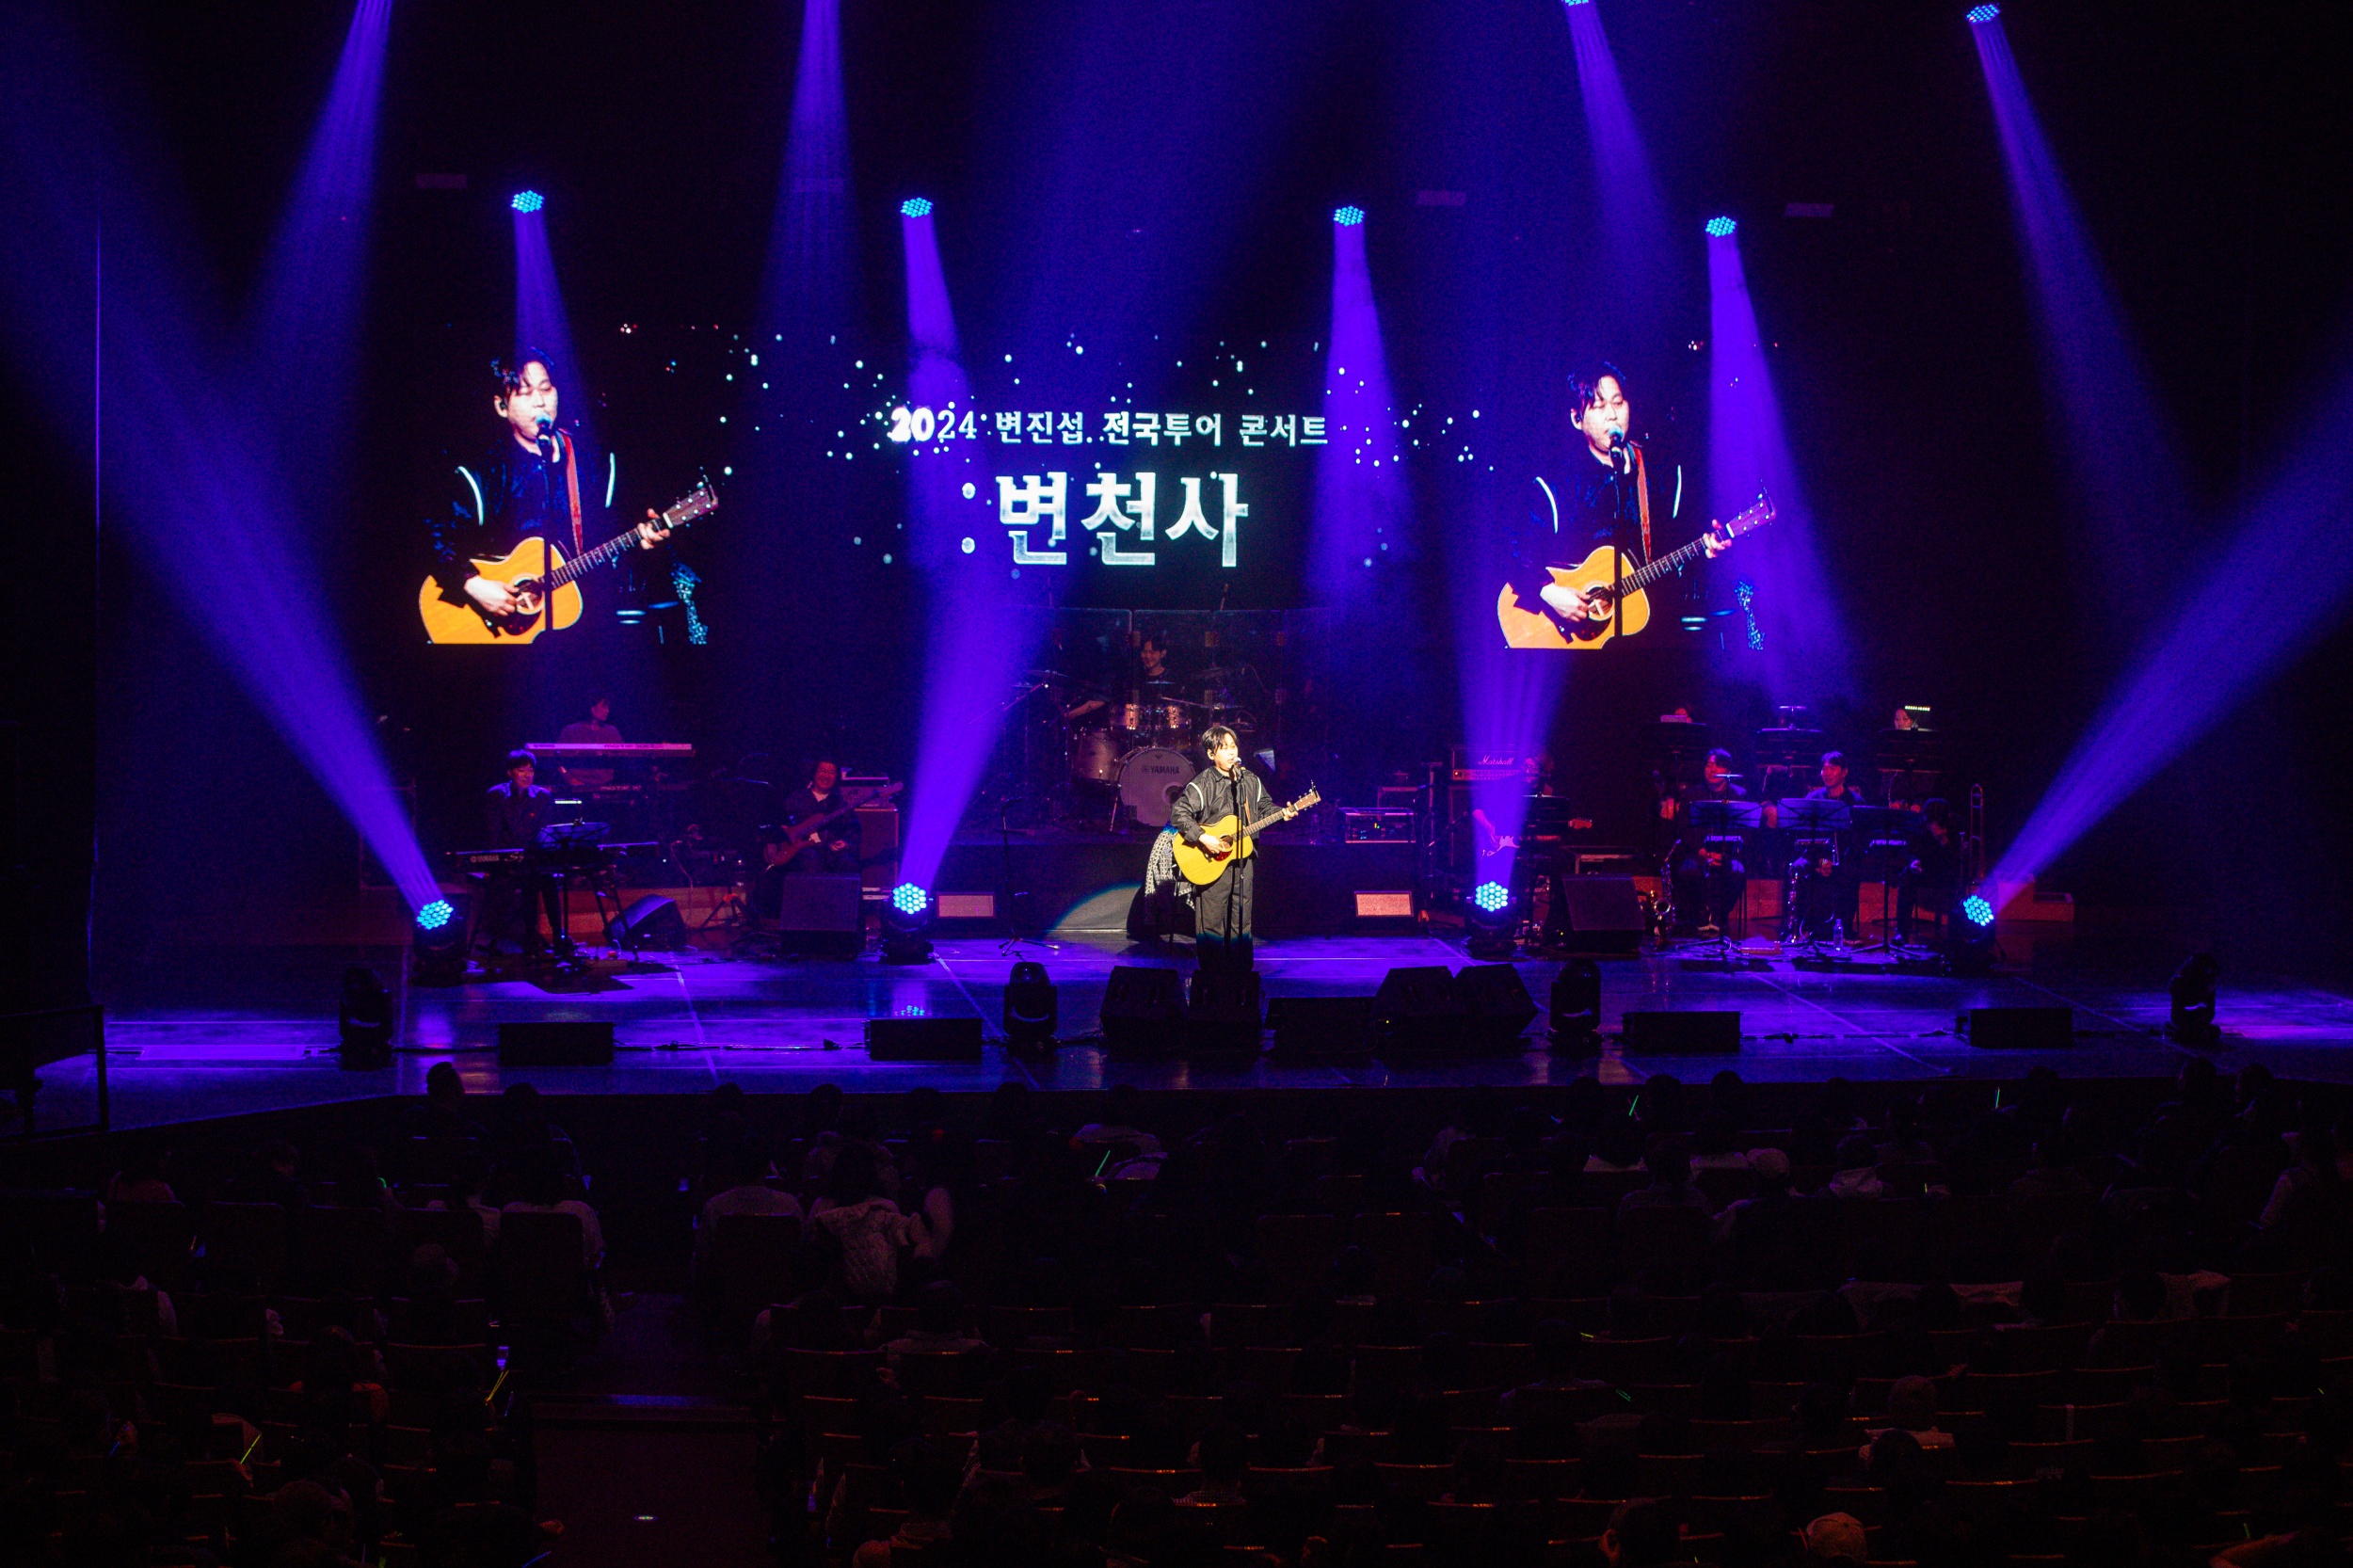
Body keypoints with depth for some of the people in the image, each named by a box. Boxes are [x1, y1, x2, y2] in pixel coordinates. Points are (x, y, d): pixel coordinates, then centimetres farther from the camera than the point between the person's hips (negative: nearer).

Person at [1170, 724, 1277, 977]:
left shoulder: (1250, 780, 7)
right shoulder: (1203, 784, -11)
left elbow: (1263, 807, 19)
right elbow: (1178, 813, -16)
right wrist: (1203, 838, -23)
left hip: (1243, 859, 5)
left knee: (1241, 918, 10)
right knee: (1212, 921, -1)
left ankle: (1241, 973, 18)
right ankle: (1213, 979, 6)